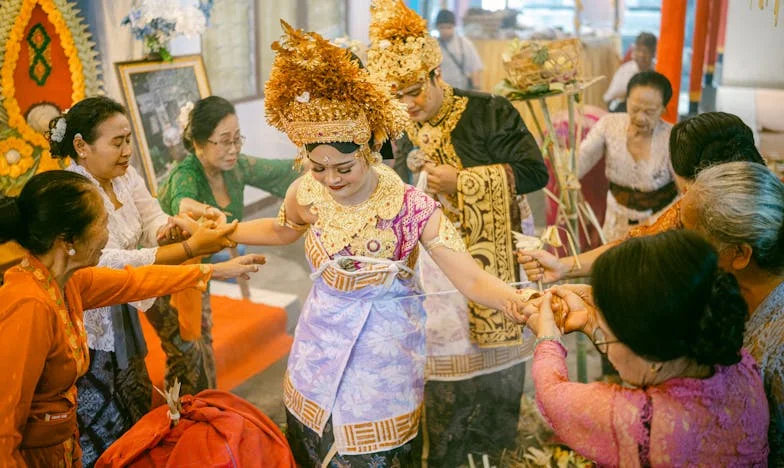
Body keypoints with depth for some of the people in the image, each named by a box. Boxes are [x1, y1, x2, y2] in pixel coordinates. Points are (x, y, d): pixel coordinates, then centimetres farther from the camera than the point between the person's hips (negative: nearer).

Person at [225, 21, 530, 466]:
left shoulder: (413, 208, -25)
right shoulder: (307, 193, -11)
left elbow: (473, 280, -28)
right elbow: (282, 230, 13)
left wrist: (524, 304, -47)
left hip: (384, 352, -4)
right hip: (321, 347, 4)